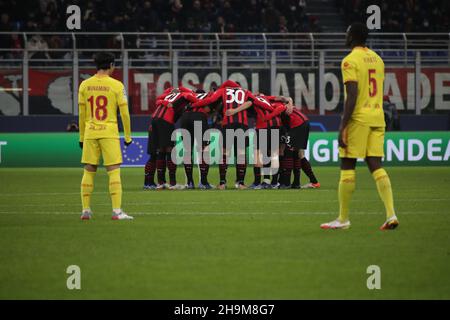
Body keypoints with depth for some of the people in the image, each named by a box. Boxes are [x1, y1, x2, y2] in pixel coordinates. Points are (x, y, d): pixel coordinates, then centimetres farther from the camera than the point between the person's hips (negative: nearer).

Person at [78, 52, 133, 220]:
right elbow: (124, 113, -4)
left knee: (89, 171, 10)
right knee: (114, 171, -3)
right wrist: (128, 136, 5)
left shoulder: (85, 85, 5)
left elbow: (81, 114, 9)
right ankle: (117, 211, -10)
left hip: (90, 132, 3)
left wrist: (82, 137, 17)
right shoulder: (116, 85, -5)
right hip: (109, 132, -3)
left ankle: (86, 210, 11)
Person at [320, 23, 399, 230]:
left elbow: (352, 95, -17)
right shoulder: (377, 59, 15)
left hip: (358, 118, -7)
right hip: (377, 118, 7)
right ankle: (391, 214, -9)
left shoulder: (350, 61, -9)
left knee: (347, 167, 1)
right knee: (376, 166, 4)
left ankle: (343, 219, 6)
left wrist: (342, 127, -16)